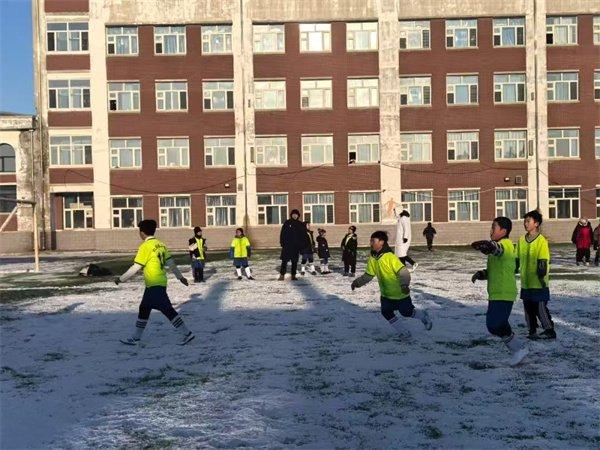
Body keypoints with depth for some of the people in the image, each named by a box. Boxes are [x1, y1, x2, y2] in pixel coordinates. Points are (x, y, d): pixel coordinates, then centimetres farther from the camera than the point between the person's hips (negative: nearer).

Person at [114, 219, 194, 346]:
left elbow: (136, 267, -13)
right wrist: (180, 276, 21)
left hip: (154, 285, -9)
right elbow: (171, 263, 12)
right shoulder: (160, 244, 9)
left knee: (167, 310, -6)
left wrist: (121, 279, -4)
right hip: (160, 282, 9)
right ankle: (136, 338, 24)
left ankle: (186, 333, -5)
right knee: (144, 309, 16)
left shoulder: (145, 246, -13)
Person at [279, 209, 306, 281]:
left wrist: (301, 244, 0)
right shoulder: (287, 223, 3)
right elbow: (282, 233, 1)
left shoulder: (300, 224, 8)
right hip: (287, 245, -2)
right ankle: (282, 275, -4)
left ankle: (293, 275, 12)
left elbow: (303, 235, 9)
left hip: (296, 246, 2)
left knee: (295, 261, 6)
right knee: (284, 261, -6)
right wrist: (282, 242, -7)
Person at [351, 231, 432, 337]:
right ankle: (403, 332, 11)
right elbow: (368, 275, 7)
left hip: (400, 293, -6)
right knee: (386, 311, -8)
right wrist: (358, 282, -6)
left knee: (406, 312, 8)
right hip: (386, 294, 6)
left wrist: (404, 285, -43)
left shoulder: (390, 257, -27)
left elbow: (403, 272, -29)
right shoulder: (372, 258, -4)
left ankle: (423, 316, 41)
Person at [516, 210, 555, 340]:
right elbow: (517, 260, 15)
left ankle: (549, 330, 14)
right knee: (528, 308, 12)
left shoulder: (541, 241, -12)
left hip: (539, 284, -6)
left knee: (541, 308, -1)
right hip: (525, 283, 6)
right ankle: (532, 331, 23)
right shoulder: (521, 240, 7)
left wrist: (542, 277, -17)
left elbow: (543, 262, -14)